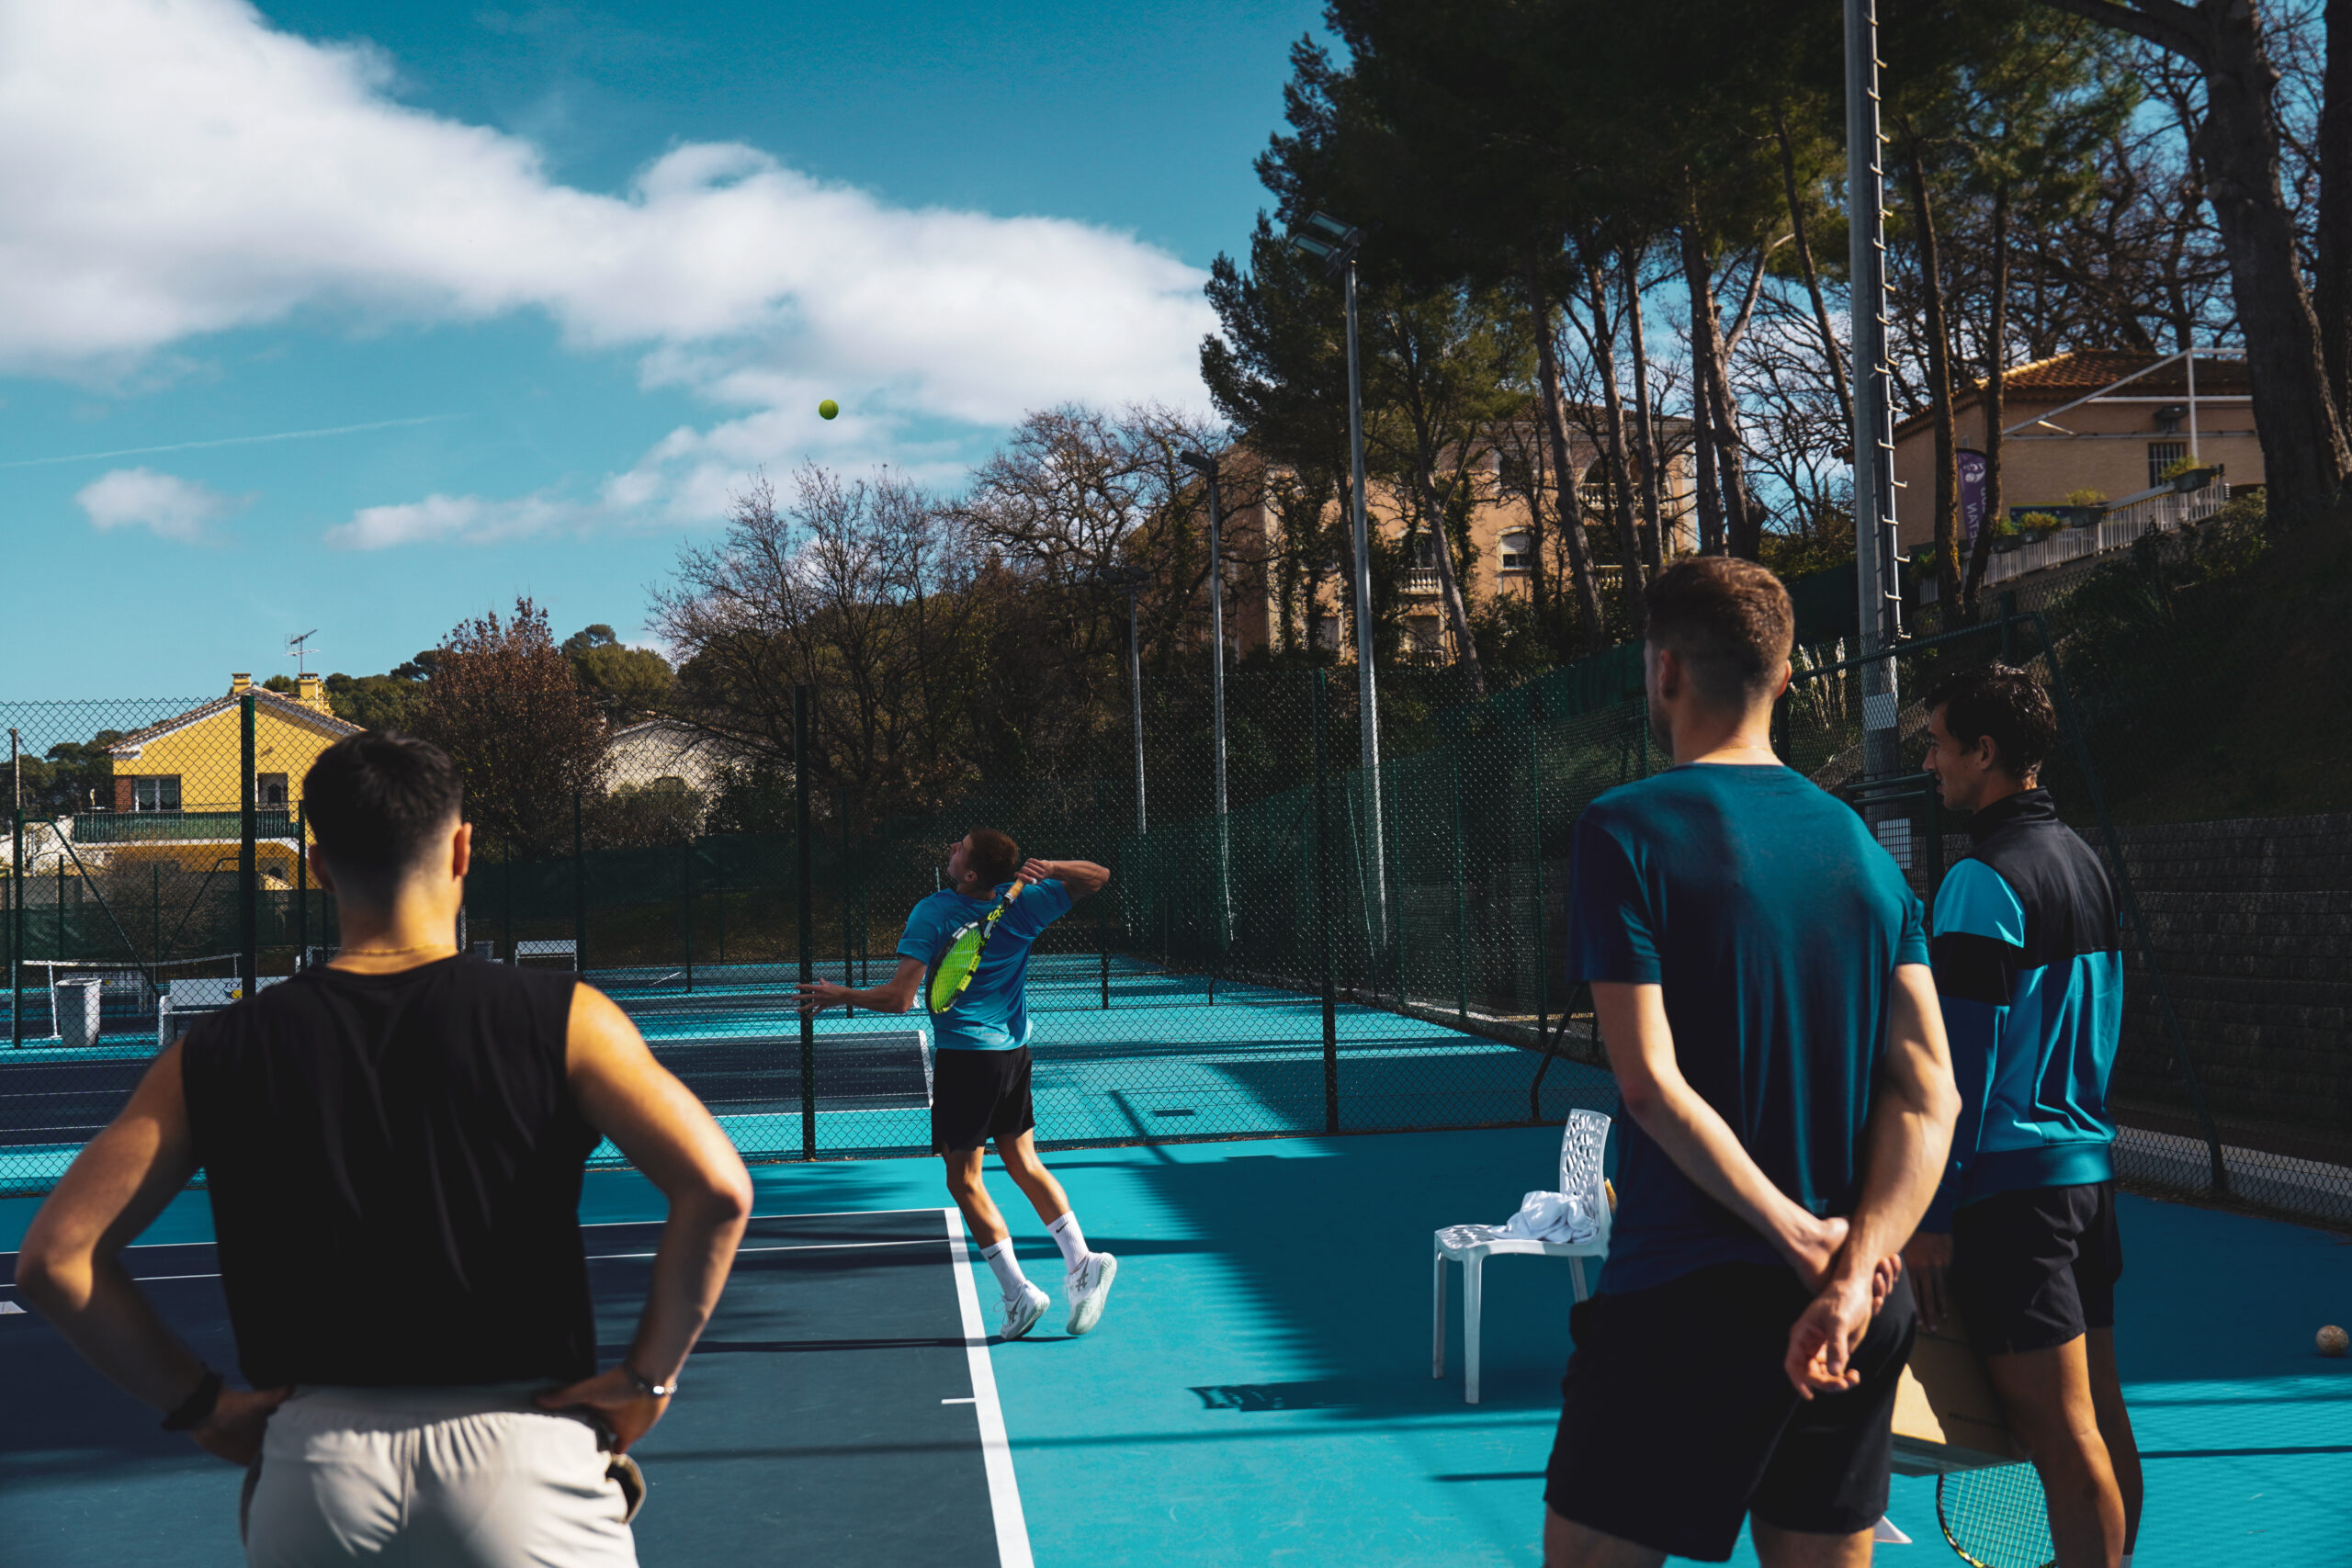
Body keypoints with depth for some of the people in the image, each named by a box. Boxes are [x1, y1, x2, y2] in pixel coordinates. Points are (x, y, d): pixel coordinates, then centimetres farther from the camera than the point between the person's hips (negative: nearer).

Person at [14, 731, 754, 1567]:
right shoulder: (561, 1020, -5)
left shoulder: (216, 1054, 2)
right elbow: (717, 1190, -15)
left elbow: (53, 1256, 0)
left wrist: (200, 1403, 6)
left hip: (314, 1455, 2)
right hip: (520, 1439, -2)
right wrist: (648, 1375, -5)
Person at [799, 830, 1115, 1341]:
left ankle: (1019, 1294, 0)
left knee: (964, 1180, 4)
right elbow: (1098, 877, 10)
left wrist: (840, 996, -4)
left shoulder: (933, 914, -15)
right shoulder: (1022, 902, -1)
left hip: (964, 1056, -6)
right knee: (1025, 1165, 17)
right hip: (1014, 1050, 6)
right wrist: (1047, 869, -8)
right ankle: (1081, 1262, 6)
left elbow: (899, 998, -20)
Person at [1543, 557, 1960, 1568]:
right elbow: (1927, 1093, 0)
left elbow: (1652, 1084, -16)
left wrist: (1801, 1237, -12)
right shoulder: (1862, 848, 7)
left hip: (1682, 1297, -5)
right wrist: (1852, 1273, -9)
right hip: (1858, 1317, 6)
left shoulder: (1626, 830, -8)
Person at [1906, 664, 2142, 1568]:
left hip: (2011, 1180, -9)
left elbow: (1960, 1066, -17)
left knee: (2058, 1431, -6)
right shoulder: (2083, 862, 13)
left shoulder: (1982, 880, -14)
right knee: (2099, 1417, 13)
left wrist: (1930, 1212, -15)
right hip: (2087, 1164, 9)